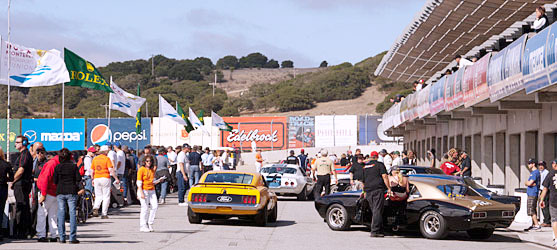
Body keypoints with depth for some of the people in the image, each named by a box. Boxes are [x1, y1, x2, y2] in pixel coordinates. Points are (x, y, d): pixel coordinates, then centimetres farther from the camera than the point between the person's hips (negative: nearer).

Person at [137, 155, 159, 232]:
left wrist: (158, 181, 1)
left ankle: (150, 223, 7)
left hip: (152, 190, 6)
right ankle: (143, 226, 1)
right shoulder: (141, 169, -4)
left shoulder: (152, 170, 15)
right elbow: (139, 182, -8)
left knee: (155, 206, -6)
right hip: (143, 190, -6)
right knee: (145, 208, -7)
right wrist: (141, 193, -16)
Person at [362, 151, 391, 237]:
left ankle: (380, 230, 14)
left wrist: (364, 191, 33)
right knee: (377, 211, -8)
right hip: (378, 190, -5)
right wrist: (389, 188, -7)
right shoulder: (379, 164, 0)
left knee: (374, 211, 12)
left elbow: (363, 181, 22)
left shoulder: (365, 167, 17)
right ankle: (375, 231, -14)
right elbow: (384, 176, -9)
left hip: (368, 191, 6)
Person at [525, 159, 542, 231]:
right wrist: (531, 183, -7)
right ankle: (533, 225, 19)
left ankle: (537, 225, -12)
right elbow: (527, 183, 14)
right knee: (533, 210, 13)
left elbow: (529, 183, -21)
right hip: (531, 193, 10)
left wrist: (527, 183, 1)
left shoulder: (535, 172, -14)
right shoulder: (532, 172, 18)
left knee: (531, 211, -11)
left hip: (533, 194, -10)